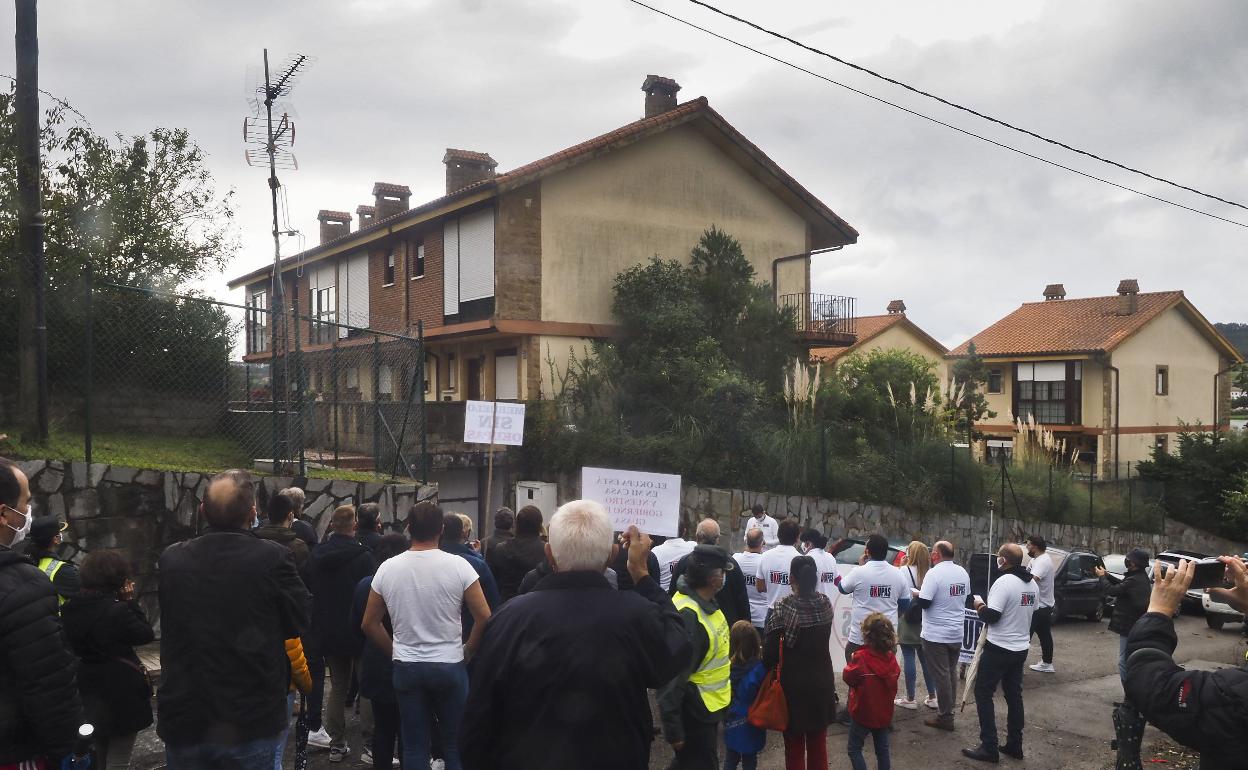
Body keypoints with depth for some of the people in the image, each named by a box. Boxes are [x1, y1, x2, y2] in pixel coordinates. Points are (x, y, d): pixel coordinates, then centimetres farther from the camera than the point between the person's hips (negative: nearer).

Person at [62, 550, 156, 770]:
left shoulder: (71, 610, -3)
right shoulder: (117, 611, -23)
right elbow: (146, 634, -12)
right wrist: (130, 601, -10)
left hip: (89, 693, 7)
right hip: (121, 694, -7)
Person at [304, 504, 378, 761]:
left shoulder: (316, 555, 0)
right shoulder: (363, 556, -17)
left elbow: (309, 589, 11)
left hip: (326, 632, 5)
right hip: (357, 631, -5)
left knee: (338, 685, 14)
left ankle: (337, 745, 15)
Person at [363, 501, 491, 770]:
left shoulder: (387, 568, -3)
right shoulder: (458, 566, -11)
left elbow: (369, 624, 4)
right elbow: (484, 618, -12)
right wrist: (468, 651, 4)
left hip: (406, 667, 2)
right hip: (449, 665, -2)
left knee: (414, 747, 11)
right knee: (455, 746, 10)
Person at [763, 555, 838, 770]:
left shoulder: (783, 607, -17)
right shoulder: (825, 603, -2)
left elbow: (771, 650, -18)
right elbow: (821, 639, 8)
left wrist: (768, 667, -1)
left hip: (794, 683, -4)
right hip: (822, 681, 4)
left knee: (794, 745, 10)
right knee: (818, 743, 18)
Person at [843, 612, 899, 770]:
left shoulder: (861, 657, -23)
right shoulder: (891, 658, -7)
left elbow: (848, 677, -14)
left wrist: (851, 662, 2)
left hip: (863, 713, -5)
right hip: (884, 713, 5)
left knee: (854, 749, 7)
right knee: (882, 749, 17)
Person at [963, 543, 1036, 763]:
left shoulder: (1004, 582, -21)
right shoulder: (1033, 584, 6)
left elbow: (991, 616, -23)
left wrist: (979, 607, -4)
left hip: (999, 648, -8)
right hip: (1021, 648, 8)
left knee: (983, 693, 1)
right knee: (1014, 695, 16)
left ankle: (989, 748, 0)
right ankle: (1014, 745, 20)